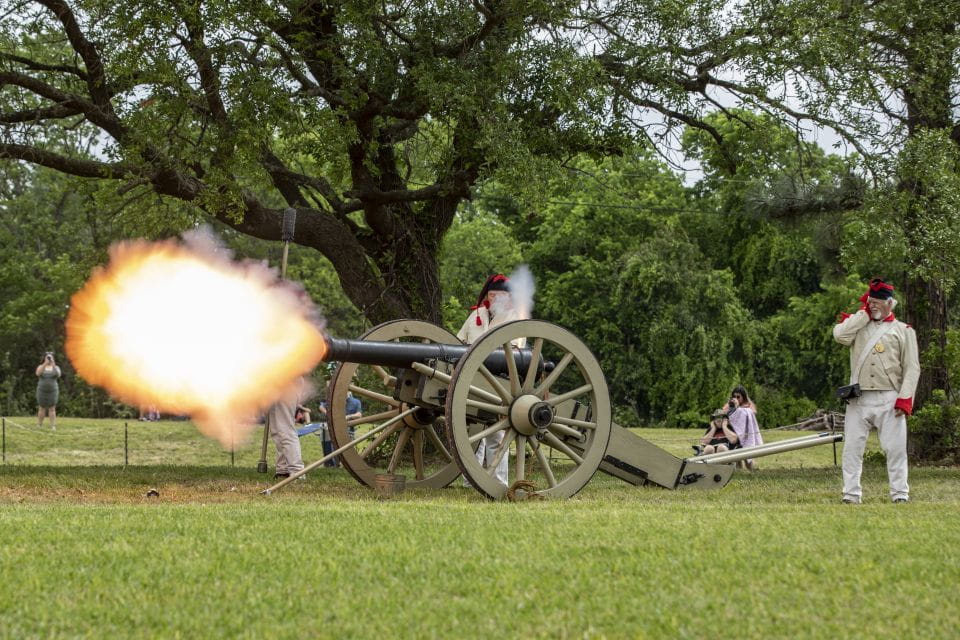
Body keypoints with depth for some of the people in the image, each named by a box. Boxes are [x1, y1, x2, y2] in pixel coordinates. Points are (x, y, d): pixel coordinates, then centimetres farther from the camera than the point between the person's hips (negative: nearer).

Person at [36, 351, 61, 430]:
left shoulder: (56, 368, 1)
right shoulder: (41, 367, 0)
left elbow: (58, 374, -20)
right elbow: (38, 373, -22)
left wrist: (53, 365, -32)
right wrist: (45, 364, -31)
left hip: (52, 391, 0)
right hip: (42, 391, 0)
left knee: (52, 409, -3)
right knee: (42, 409, 4)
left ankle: (53, 426, -7)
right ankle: (39, 426, 13)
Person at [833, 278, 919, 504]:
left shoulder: (903, 330, 9)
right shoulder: (858, 325, 15)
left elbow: (912, 368, 3)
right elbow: (840, 335, -8)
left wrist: (905, 398, -9)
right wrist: (864, 312, 2)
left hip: (890, 400, -2)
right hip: (858, 400, 2)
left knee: (895, 448, -4)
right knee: (852, 447, -1)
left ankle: (900, 493, 1)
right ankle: (851, 494, 2)